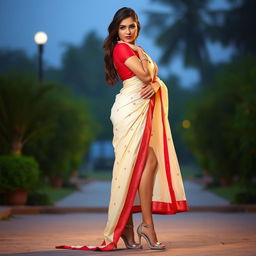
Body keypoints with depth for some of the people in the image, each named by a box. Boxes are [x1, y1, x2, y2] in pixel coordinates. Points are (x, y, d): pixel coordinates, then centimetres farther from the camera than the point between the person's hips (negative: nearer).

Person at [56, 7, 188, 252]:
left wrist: (155, 85, -7)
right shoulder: (122, 49, -6)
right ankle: (147, 224, -12)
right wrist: (143, 56, 1)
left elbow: (156, 78, 15)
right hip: (130, 109, -9)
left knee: (134, 167, 5)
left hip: (142, 110, 9)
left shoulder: (136, 50, 23)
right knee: (150, 161, -15)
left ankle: (126, 227, 7)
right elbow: (145, 75, -16)